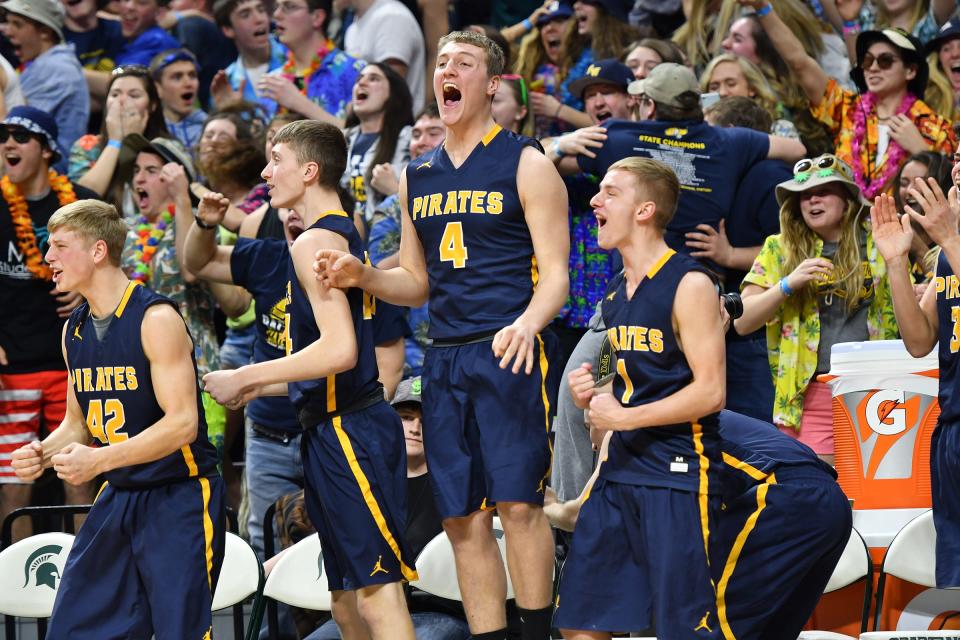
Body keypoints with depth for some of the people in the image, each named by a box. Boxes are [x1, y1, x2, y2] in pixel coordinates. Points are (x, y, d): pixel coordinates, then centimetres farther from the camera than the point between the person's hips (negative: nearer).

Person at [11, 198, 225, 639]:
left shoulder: (155, 319, -16)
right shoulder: (74, 331, 9)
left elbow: (182, 423, -22)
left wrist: (98, 460, -29)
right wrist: (43, 453, -3)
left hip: (180, 498, -8)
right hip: (119, 498, 8)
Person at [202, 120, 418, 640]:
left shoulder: (315, 243, -12)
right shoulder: (344, 236, 19)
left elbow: (339, 350, -24)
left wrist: (245, 377, -16)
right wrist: (256, 388, 23)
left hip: (347, 434, -11)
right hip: (332, 431, 11)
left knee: (377, 594, -13)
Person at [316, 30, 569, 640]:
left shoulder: (526, 165, -1)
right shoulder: (417, 176, 16)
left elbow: (555, 275, -5)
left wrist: (527, 324, -26)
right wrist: (361, 276, 3)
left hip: (511, 354, -6)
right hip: (446, 359, 6)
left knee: (518, 502, -14)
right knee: (463, 517, 4)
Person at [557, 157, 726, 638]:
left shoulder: (689, 285, -11)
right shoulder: (617, 291, 14)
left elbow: (710, 392, -16)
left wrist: (625, 418, -15)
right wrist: (590, 394, 6)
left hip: (677, 472, -8)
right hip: (621, 469, 8)